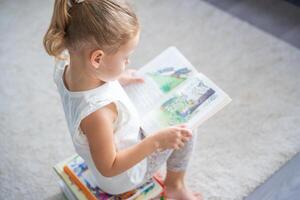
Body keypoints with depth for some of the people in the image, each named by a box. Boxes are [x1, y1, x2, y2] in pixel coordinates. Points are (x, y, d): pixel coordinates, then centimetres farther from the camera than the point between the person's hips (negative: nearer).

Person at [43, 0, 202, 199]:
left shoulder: (66, 66, -22)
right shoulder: (97, 112, -45)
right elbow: (109, 168, -30)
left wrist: (117, 80, 0)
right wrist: (156, 141, -31)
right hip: (121, 177, -7)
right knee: (185, 132, 2)